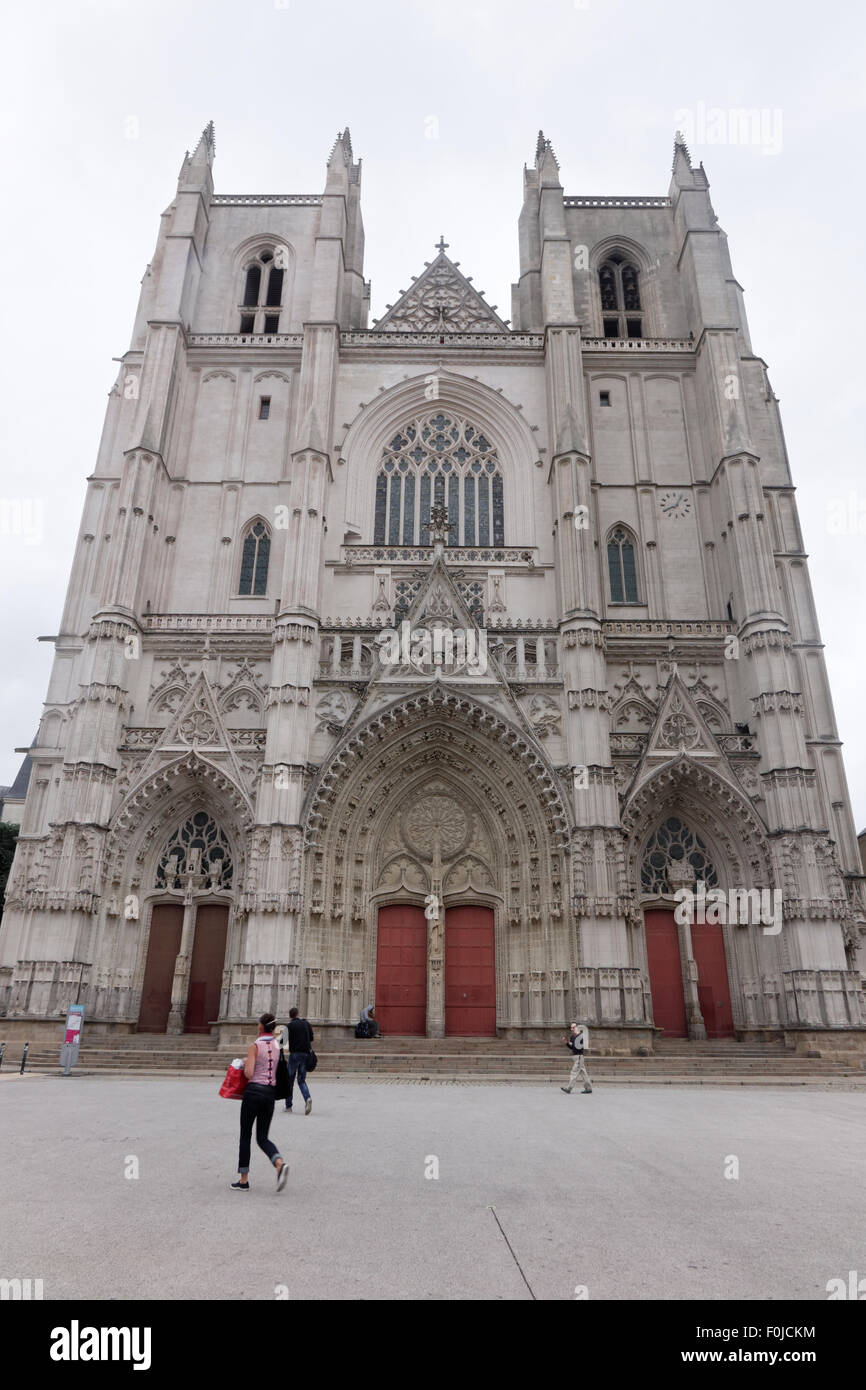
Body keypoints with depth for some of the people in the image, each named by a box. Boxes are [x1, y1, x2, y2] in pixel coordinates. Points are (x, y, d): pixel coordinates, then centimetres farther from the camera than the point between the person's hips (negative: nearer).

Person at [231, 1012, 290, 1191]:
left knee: (245, 1136, 10)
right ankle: (280, 1164, -14)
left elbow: (248, 1073, -18)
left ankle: (243, 1180, 16)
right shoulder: (278, 1046, 8)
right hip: (270, 1092, 5)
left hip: (254, 1091, -5)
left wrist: (245, 1065, 3)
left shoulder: (254, 1046, -10)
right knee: (262, 1138, 11)